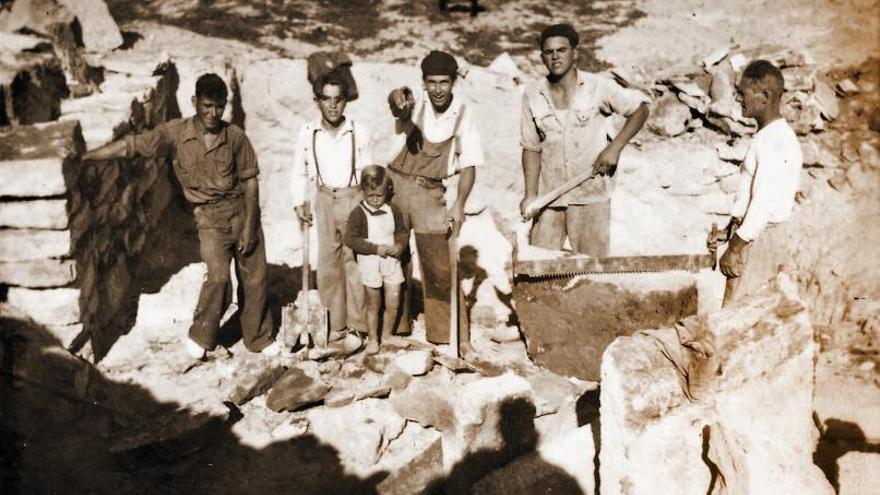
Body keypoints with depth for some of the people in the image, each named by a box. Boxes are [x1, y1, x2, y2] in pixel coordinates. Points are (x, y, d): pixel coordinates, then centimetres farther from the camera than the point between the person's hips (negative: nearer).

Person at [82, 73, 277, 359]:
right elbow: (128, 146, -6)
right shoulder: (176, 133, -8)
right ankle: (201, 335, 7)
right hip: (209, 217, -1)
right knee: (219, 276, -18)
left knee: (254, 278, 8)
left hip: (242, 210, 2)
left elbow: (250, 182, -3)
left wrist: (249, 226, -7)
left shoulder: (235, 136, -7)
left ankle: (259, 339, 28)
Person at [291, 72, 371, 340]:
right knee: (328, 261, 8)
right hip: (324, 199, 3)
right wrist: (299, 202, 2)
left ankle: (358, 322, 12)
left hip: (354, 198, -2)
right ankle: (336, 321, 21)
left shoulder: (360, 132, -9)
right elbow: (300, 171, 7)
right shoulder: (307, 132, -4)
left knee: (355, 261, -2)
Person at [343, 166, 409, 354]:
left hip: (391, 261, 4)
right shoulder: (358, 213, -12)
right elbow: (350, 239, -17)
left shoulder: (393, 211, 1)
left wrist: (400, 245, -9)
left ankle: (387, 337, 27)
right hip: (369, 262, -3)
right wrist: (376, 248, -20)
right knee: (373, 305, 9)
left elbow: (403, 230, 12)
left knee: (393, 305, 6)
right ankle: (372, 340, 25)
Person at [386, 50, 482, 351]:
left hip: (431, 193, 0)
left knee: (441, 266, -1)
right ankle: (395, 325, 26)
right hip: (395, 186, 0)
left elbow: (468, 165, -4)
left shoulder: (463, 113, -5)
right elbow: (398, 100, -33)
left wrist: (459, 204, -16)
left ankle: (450, 333, 12)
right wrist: (398, 97, -57)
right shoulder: (415, 104, -8)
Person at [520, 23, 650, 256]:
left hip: (591, 194, -2)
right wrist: (530, 195, -3)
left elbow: (639, 109, 5)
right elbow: (531, 148, 5)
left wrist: (614, 148, -8)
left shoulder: (598, 87, -4)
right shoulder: (532, 95, 2)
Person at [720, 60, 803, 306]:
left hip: (756, 237, -9)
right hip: (752, 231, 9)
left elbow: (763, 203, -23)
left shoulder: (772, 143, -21)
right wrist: (733, 226, 19)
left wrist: (734, 248, -19)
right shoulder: (774, 134, 10)